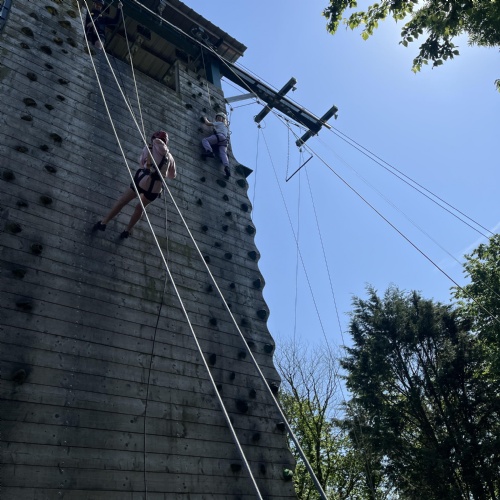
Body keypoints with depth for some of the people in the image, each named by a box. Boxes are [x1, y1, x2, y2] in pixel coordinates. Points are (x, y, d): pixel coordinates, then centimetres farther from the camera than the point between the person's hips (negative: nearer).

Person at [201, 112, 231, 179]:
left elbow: (208, 123, 14)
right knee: (223, 153, -13)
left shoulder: (219, 123, 19)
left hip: (219, 136, -6)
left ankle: (209, 151, -33)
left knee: (204, 140, -6)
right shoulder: (226, 128, 40)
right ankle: (226, 167, -38)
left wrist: (205, 119, 33)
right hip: (224, 141, 7)